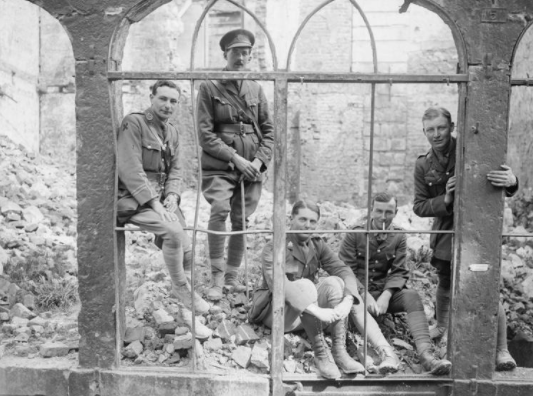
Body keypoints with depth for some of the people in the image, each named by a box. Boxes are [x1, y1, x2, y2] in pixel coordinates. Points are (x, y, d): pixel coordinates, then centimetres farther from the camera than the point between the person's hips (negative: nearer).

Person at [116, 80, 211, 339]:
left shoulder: (172, 133, 16)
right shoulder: (134, 123, -8)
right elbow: (129, 169, -17)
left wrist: (172, 195, -4)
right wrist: (153, 202, -22)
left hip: (161, 199, 7)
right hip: (133, 199, -7)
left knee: (187, 249, -5)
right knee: (173, 232, -30)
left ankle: (187, 314, 13)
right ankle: (185, 294, -10)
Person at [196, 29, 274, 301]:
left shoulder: (256, 89, 13)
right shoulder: (209, 87, 0)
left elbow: (268, 130, 13)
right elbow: (205, 133, -6)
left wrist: (260, 160, -3)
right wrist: (235, 158, -13)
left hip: (252, 169, 4)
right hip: (219, 167, -4)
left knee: (242, 222, 5)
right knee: (219, 211, -23)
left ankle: (232, 276, 21)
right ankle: (216, 277, -11)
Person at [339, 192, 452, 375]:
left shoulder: (398, 236, 5)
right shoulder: (355, 234, -3)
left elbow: (399, 272, 0)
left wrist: (386, 295, -18)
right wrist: (366, 295, -20)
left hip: (385, 291, 3)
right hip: (358, 291, -3)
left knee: (412, 296, -26)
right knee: (356, 305, -36)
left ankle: (425, 354, -41)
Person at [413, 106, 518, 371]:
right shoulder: (423, 166, 0)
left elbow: (504, 180, -14)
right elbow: (419, 207, -1)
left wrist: (511, 181, -40)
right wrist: (445, 199, -21)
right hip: (446, 233, 4)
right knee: (445, 285, 19)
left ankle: (502, 351, 5)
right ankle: (441, 326, 45)